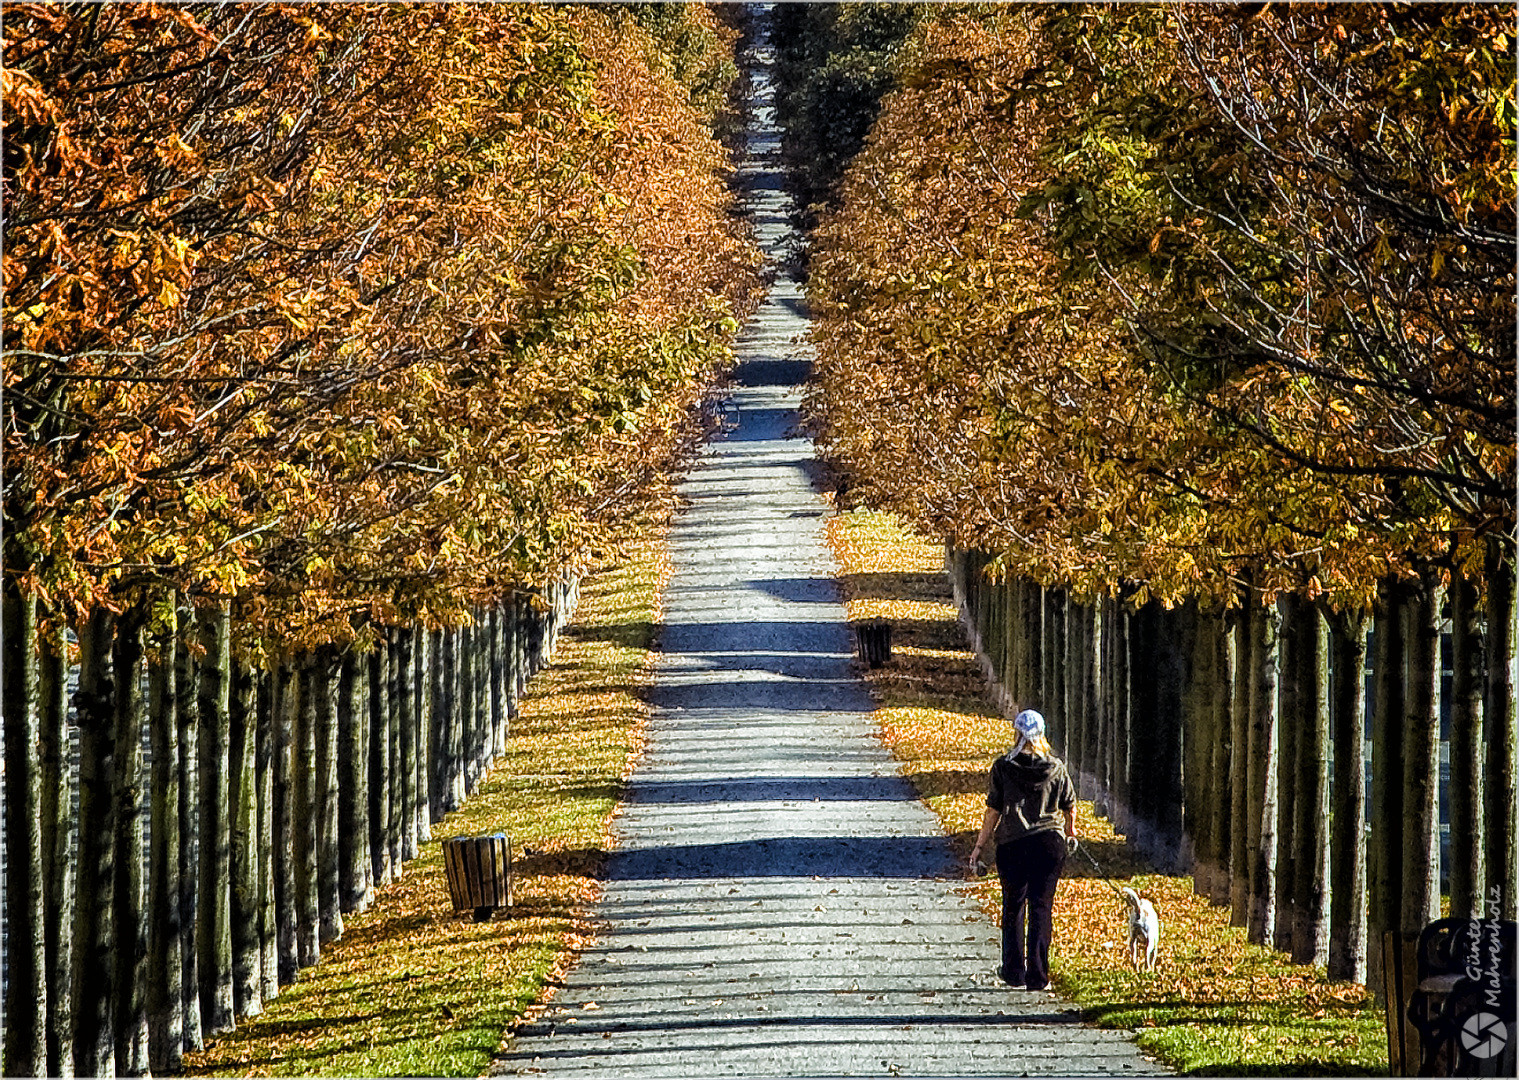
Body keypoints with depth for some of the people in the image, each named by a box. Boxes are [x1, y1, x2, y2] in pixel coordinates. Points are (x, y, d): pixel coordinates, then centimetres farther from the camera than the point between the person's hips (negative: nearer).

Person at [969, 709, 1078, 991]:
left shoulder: (1003, 767, -6)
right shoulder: (1056, 768, -1)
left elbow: (993, 811, -6)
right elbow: (1070, 807, 10)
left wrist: (980, 845, 4)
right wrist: (1070, 833, 30)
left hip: (1013, 844, -1)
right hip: (1050, 843, 1)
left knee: (1013, 907, 14)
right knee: (1041, 908, 5)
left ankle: (1013, 971, 19)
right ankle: (1038, 976, 2)